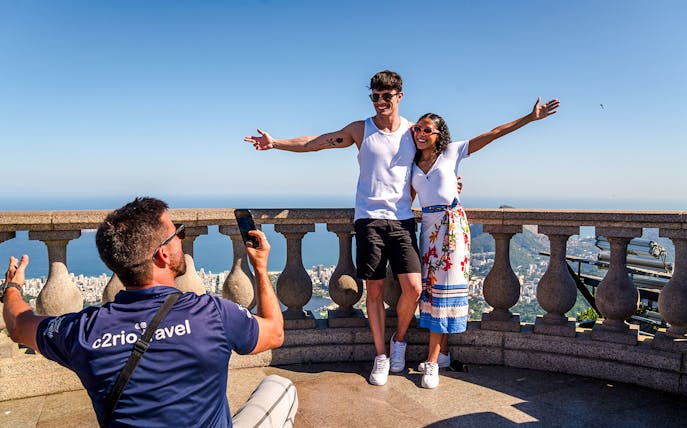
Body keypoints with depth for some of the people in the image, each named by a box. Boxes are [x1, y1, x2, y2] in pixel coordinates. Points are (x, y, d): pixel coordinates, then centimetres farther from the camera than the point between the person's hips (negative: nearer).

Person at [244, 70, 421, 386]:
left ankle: (399, 339, 22)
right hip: (369, 220, -1)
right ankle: (381, 356, 19)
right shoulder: (360, 130, 6)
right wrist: (275, 142, 3)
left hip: (403, 220, 1)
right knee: (374, 290, 3)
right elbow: (314, 143, 8)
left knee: (413, 288, -7)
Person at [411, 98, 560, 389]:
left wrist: (530, 117, -4)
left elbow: (493, 134, -1)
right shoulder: (413, 163, 12)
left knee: (445, 285, -4)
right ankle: (442, 353, 15)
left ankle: (433, 360, -1)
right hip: (428, 224, 4)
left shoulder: (452, 152, 2)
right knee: (431, 285, 3)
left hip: (451, 223, -4)